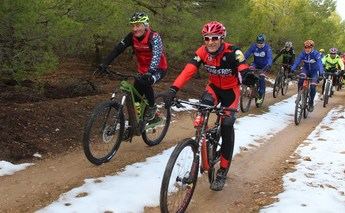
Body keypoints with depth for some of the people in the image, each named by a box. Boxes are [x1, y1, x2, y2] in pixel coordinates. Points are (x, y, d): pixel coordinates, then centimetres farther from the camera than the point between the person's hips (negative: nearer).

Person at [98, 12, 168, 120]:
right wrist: (105, 63, -30)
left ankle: (152, 107, -8)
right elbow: (118, 49, -15)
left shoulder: (154, 37, -23)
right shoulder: (132, 36, -8)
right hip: (143, 70, 6)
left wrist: (150, 72, -55)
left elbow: (156, 55, -38)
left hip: (158, 69, -5)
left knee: (144, 82, -33)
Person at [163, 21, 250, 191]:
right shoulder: (202, 52, -20)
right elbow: (188, 70, -31)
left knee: (227, 127, -11)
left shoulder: (232, 52, -28)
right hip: (214, 87, 2)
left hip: (230, 91, -2)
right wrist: (173, 89, -44)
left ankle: (223, 171, 2)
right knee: (204, 104, -31)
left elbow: (244, 70, -40)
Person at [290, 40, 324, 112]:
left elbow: (319, 63, -35)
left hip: (314, 71, -2)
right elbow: (297, 61, -25)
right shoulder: (303, 53, -16)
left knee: (313, 86, -18)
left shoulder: (316, 54, -23)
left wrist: (321, 72, -52)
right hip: (306, 69, 2)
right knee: (301, 78, -31)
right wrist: (292, 69, -42)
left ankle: (311, 103, 2)